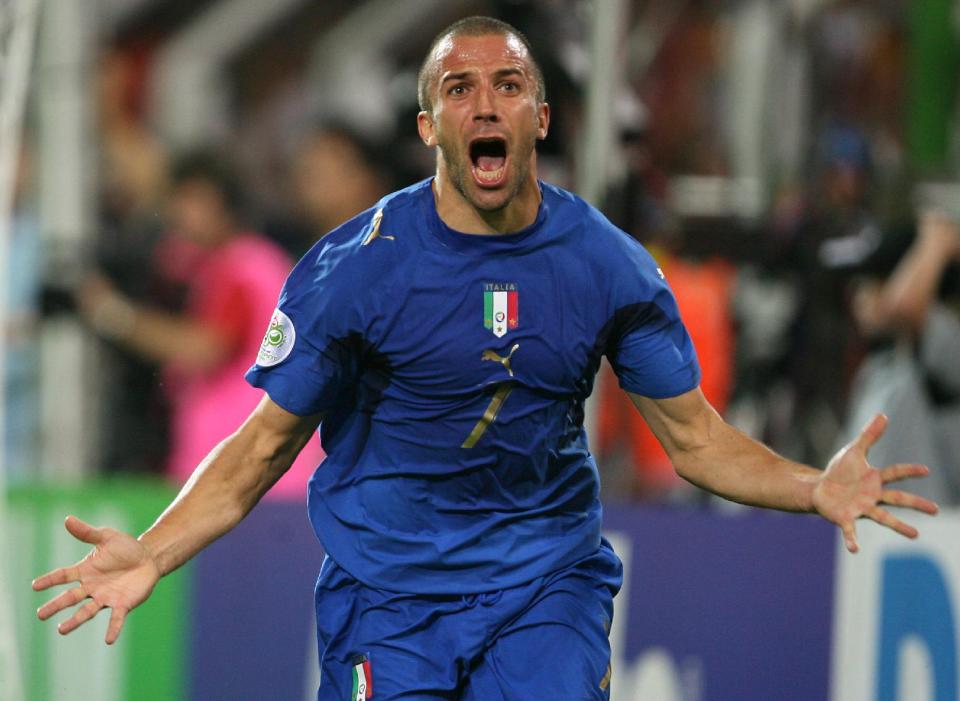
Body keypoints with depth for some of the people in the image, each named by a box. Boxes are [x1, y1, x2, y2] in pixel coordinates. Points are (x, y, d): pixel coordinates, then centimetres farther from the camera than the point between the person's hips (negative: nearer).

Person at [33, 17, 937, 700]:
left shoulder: (605, 263, -2)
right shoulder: (356, 264, -8)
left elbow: (694, 438, 6)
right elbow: (265, 442, -3)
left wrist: (814, 489, -12)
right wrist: (151, 556, -17)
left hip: (547, 582, 1)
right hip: (387, 591, -1)